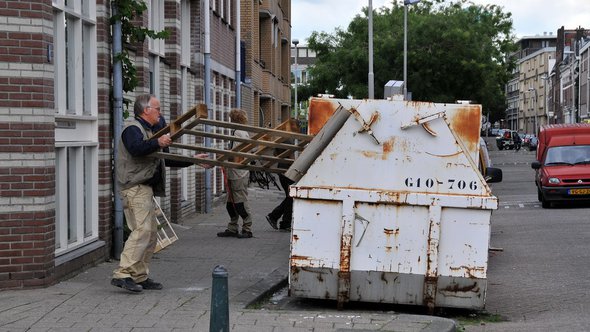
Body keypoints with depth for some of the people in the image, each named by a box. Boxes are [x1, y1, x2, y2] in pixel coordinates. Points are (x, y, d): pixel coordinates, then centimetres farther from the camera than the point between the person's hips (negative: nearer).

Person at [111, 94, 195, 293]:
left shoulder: (152, 130, 25)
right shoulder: (133, 128, -7)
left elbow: (167, 160, 29)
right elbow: (136, 149, -29)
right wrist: (157, 143, -38)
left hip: (146, 187, 10)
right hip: (135, 186, -10)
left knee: (151, 233, 9)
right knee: (142, 229, -19)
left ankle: (140, 277, 13)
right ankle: (122, 274, -22)